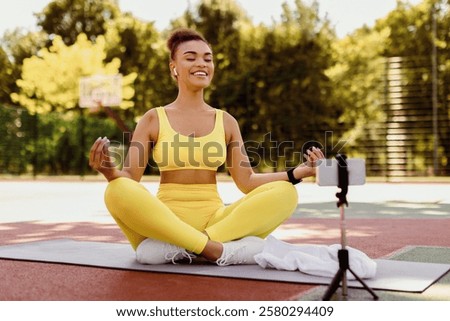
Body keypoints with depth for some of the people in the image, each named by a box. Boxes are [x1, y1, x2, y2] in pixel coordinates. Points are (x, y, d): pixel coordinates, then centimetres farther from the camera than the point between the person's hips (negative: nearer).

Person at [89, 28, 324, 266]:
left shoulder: (226, 121, 12)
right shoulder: (154, 119, 6)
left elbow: (246, 181, 7)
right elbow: (129, 177, 0)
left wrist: (297, 173, -5)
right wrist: (109, 172, -23)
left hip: (216, 222, 3)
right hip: (165, 223, -2)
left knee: (284, 193, -20)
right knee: (118, 191, -31)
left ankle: (179, 248, -30)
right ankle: (217, 250, -32)